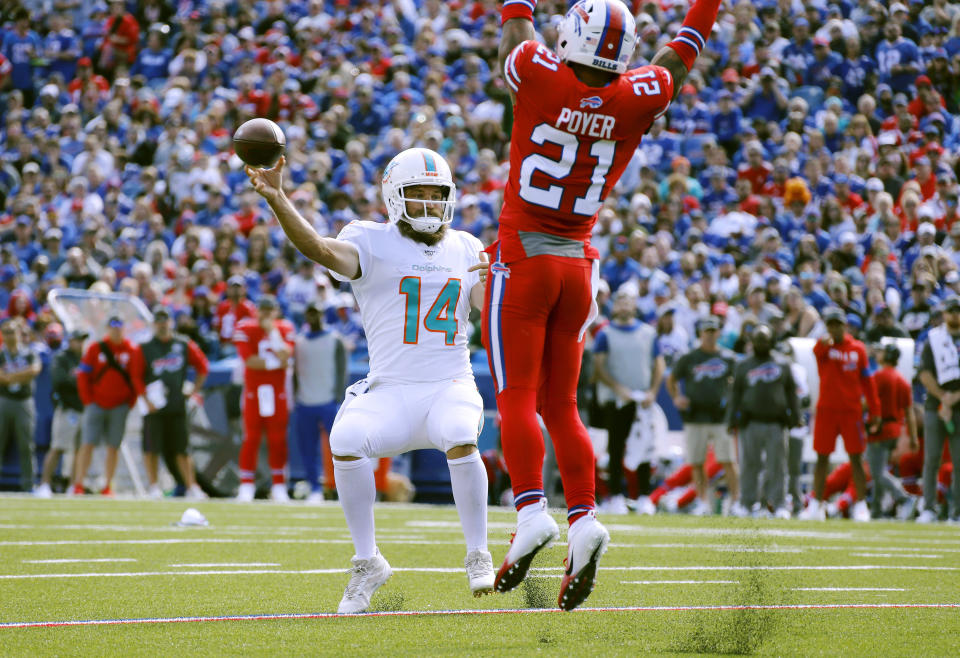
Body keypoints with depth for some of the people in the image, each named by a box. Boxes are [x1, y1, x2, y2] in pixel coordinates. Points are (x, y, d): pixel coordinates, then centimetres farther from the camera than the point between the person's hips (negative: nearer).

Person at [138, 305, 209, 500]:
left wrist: (195, 388, 7)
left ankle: (191, 487, 7)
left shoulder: (184, 345, 6)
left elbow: (202, 367, 15)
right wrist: (146, 400, -9)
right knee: (151, 447, -2)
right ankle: (154, 487, 7)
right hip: (154, 404, -1)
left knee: (180, 448, 3)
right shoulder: (145, 348, 1)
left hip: (177, 405, 1)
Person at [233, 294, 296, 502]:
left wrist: (272, 331, -13)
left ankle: (278, 486, 6)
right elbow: (249, 360, -12)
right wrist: (276, 363, -12)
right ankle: (246, 486, 1)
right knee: (251, 438, -3)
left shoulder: (285, 329, 4)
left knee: (278, 440, 1)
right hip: (253, 390, -1)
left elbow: (285, 355, -13)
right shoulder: (245, 328, -1)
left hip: (277, 392, 1)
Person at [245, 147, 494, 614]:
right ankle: (366, 562, -10)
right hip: (391, 391, -1)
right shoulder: (371, 243, 2)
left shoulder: (464, 249, 14)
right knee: (346, 439, -30)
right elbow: (318, 248, -19)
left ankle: (478, 556, -13)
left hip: (450, 385, 1)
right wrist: (277, 200, -36)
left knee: (460, 439, -33)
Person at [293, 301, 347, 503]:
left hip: (328, 403, -4)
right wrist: (294, 400, 9)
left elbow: (341, 372, -2)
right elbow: (296, 372, 16)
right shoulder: (300, 341, 13)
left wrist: (338, 399, -11)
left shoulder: (335, 341, 2)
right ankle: (315, 490, 10)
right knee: (307, 449, 3)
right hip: (305, 405, 4)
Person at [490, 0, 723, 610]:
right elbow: (682, 53, 16)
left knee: (517, 398, -4)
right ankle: (583, 517, -3)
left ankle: (531, 510, -19)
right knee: (562, 405, 10)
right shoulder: (638, 98, -2)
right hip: (579, 266, 4)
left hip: (523, 260, -4)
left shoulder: (540, 75, -12)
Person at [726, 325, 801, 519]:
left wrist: (795, 418, 4)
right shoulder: (743, 366, 10)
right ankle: (749, 503, 6)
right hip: (751, 423, 0)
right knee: (750, 465, 0)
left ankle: (778, 504, 0)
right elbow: (735, 394, 9)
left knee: (776, 465, -3)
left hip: (776, 423, 0)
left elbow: (791, 393, 12)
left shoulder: (782, 366, 11)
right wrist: (733, 420, 2)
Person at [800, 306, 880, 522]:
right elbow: (818, 350, -26)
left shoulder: (857, 349, 6)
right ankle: (816, 505, 11)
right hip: (826, 409, 0)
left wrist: (875, 411, 6)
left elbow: (867, 381, 9)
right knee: (822, 457, 4)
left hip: (851, 410, 0)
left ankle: (861, 505, 5)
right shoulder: (823, 347, 0)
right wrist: (824, 343, -50)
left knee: (856, 458, 0)